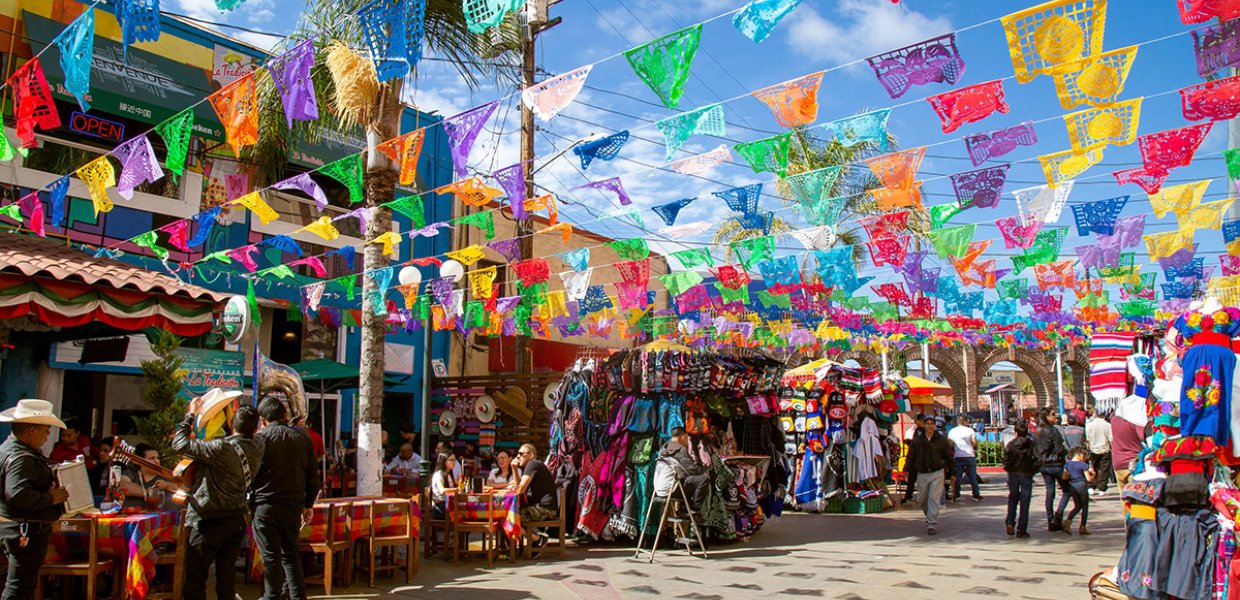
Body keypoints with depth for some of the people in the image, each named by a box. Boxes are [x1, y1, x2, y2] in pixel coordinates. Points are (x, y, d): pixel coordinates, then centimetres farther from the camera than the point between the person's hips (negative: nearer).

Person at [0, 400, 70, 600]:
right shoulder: (20, 458, -23)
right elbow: (18, 494, -35)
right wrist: (51, 498, -23)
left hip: (20, 528, 11)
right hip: (26, 530, -11)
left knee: (27, 584, 21)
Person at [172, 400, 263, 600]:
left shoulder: (222, 448, -21)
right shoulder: (257, 450, -1)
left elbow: (180, 444, -16)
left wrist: (191, 415, -4)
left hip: (210, 520, -6)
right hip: (237, 520, 6)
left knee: (195, 576, 5)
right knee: (227, 574, 13)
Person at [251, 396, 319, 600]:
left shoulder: (259, 439, -8)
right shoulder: (302, 438, 5)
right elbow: (312, 475, 9)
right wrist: (308, 505, 16)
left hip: (265, 507, -4)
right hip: (293, 506, 4)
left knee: (271, 557, 3)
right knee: (290, 553, 16)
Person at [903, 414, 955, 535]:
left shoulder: (941, 440, 1)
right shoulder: (916, 441, 3)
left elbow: (949, 457, 8)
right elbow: (910, 457, 7)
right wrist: (907, 471, 0)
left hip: (937, 473, -2)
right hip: (922, 474, 2)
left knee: (934, 498, -10)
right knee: (921, 500, 10)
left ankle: (932, 524, -6)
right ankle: (930, 516, 37)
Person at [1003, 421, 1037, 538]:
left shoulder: (1010, 444, -6)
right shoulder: (1032, 444, -5)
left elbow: (1006, 460, -8)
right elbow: (1036, 460, -4)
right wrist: (1033, 471, 9)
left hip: (1013, 475, 1)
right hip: (1027, 475, 0)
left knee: (1012, 499, 16)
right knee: (1024, 502, 3)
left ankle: (1010, 522, -2)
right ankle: (1021, 530, 3)